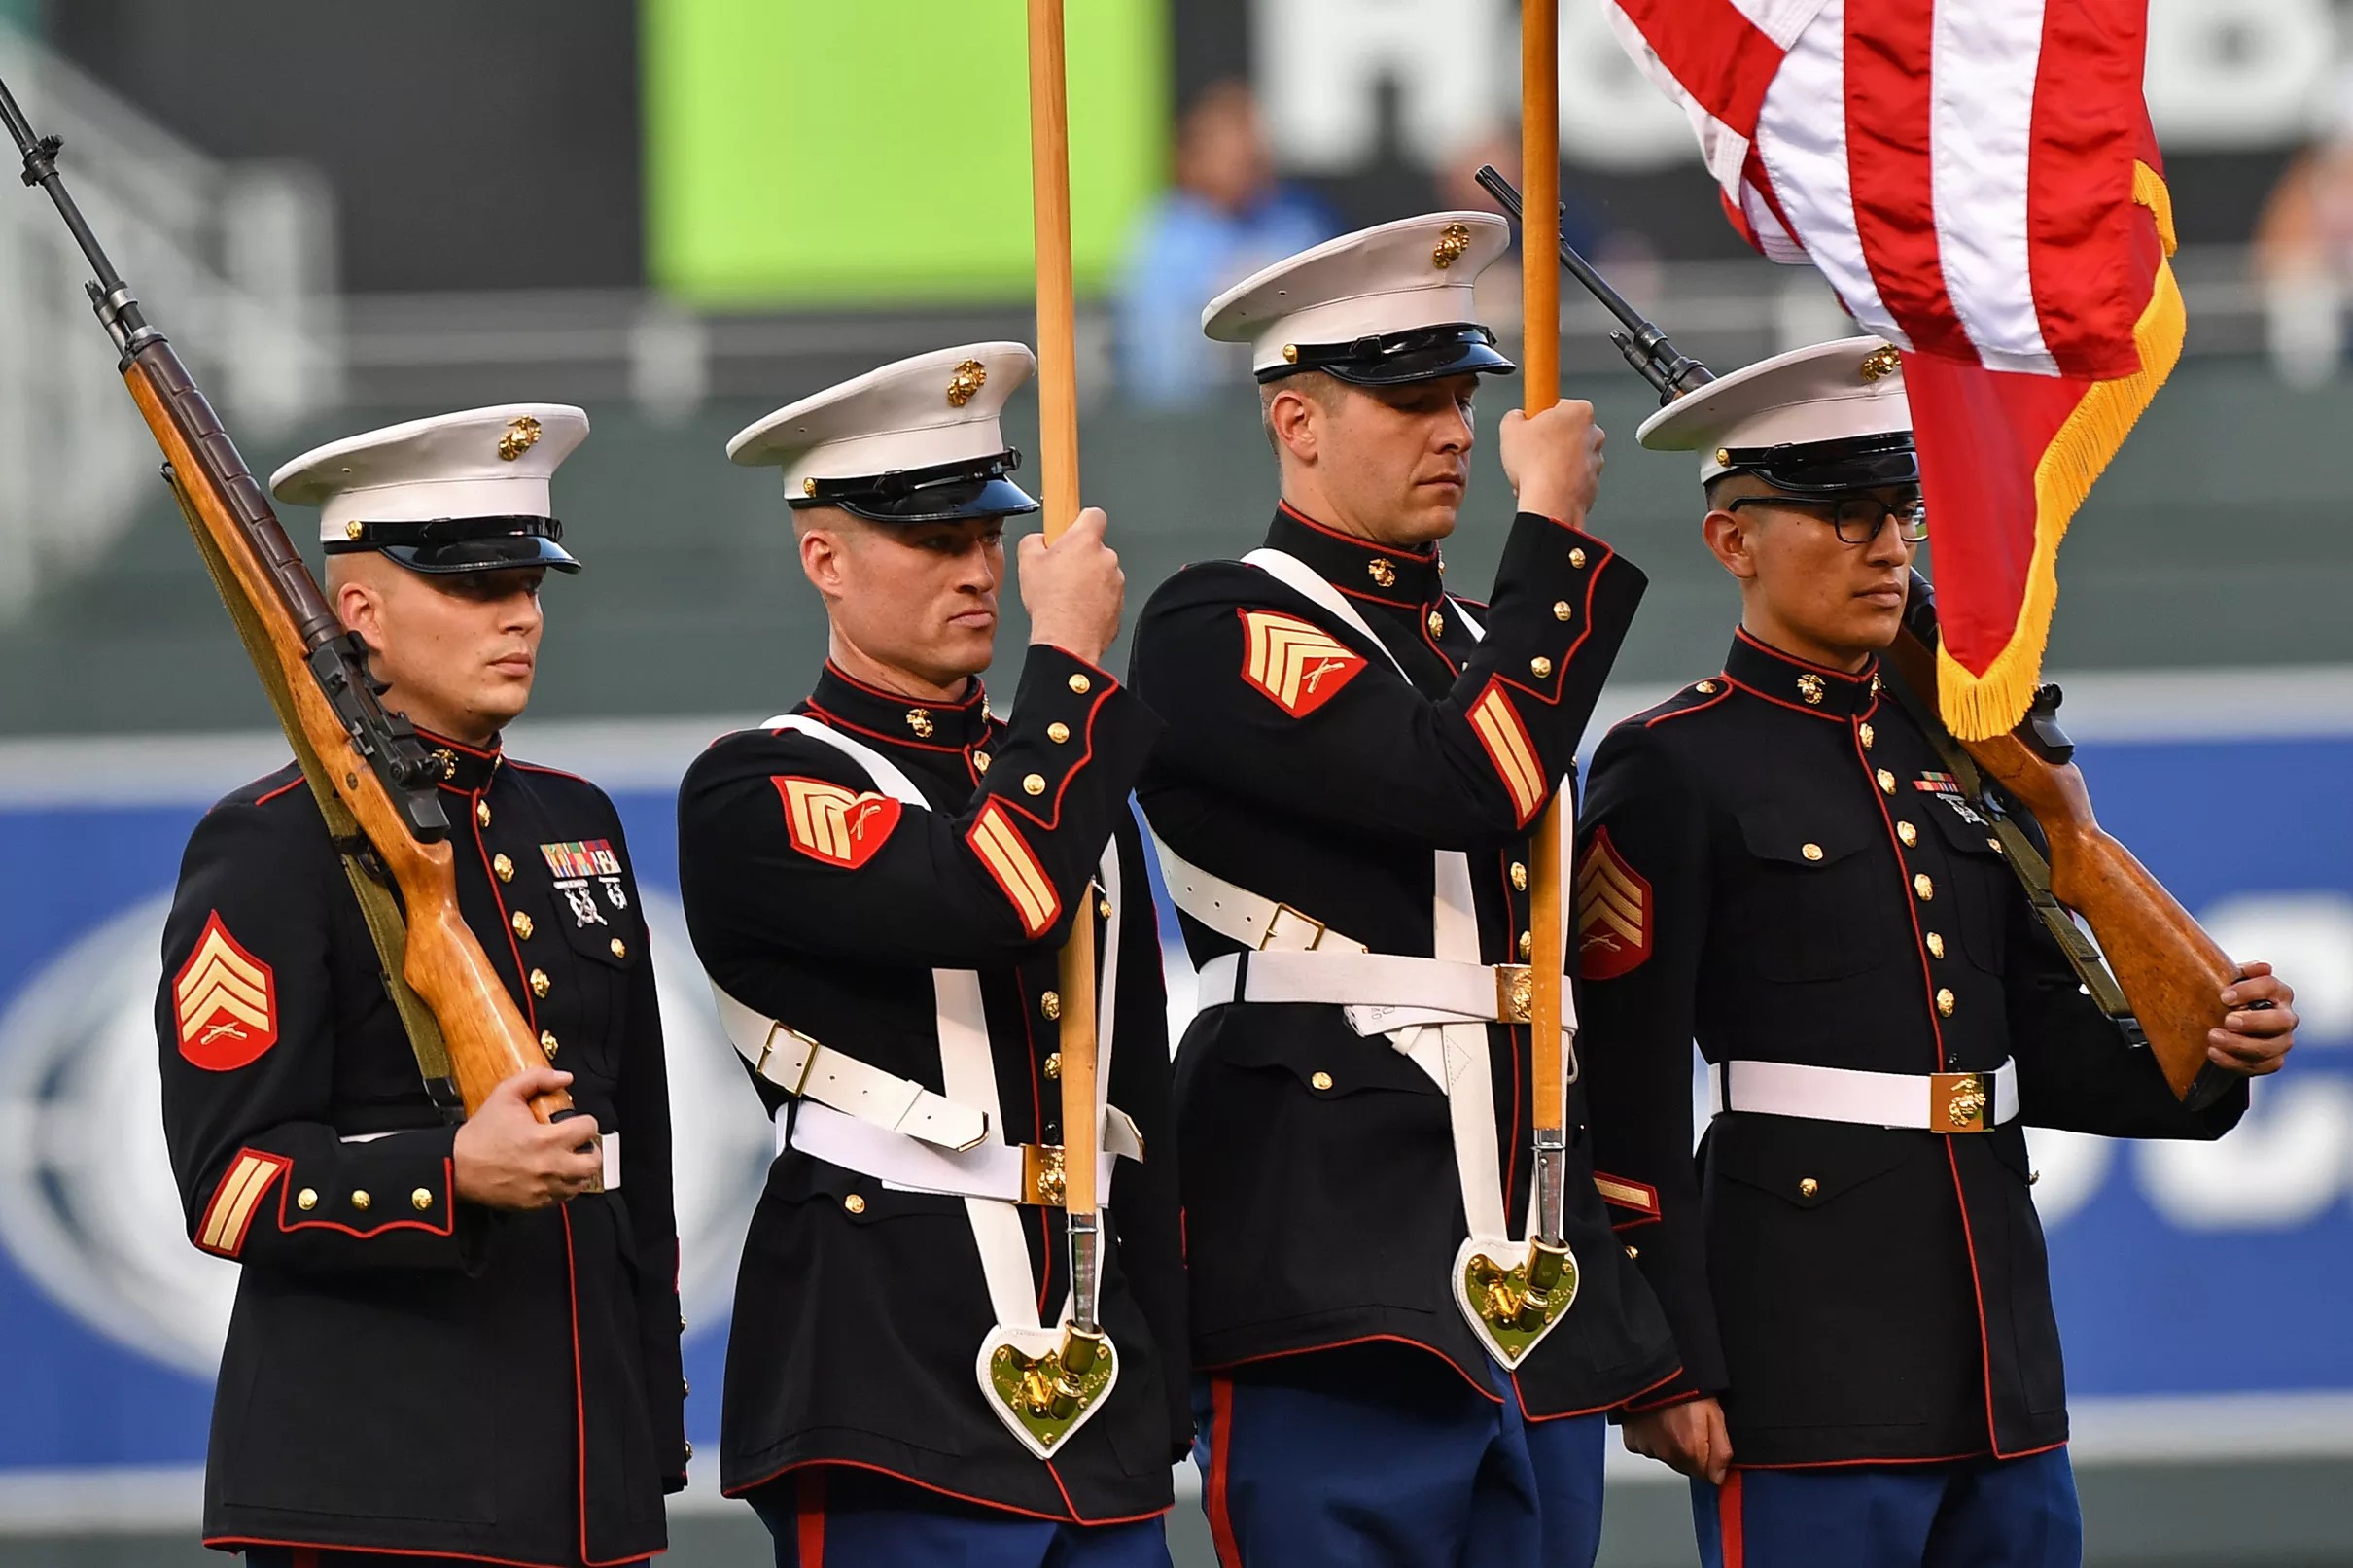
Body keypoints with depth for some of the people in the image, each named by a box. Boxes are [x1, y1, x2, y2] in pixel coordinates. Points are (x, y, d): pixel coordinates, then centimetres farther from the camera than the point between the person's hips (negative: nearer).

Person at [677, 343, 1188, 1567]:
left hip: (1097, 1384, 7)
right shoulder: (754, 798, -4)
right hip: (892, 1399, -7)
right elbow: (995, 901, -22)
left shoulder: (1063, 780, 19)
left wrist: (1158, 1403, 18)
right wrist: (1070, 657, -9)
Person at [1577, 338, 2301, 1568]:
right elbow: (1628, 1110, -10)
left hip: (2000, 1362, 7)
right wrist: (1668, 1371, -15)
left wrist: (2207, 1058, -2)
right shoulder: (1672, 773, -6)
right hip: (1806, 1361, -7)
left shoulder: (1958, 759, 14)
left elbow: (2046, 1046, 18)